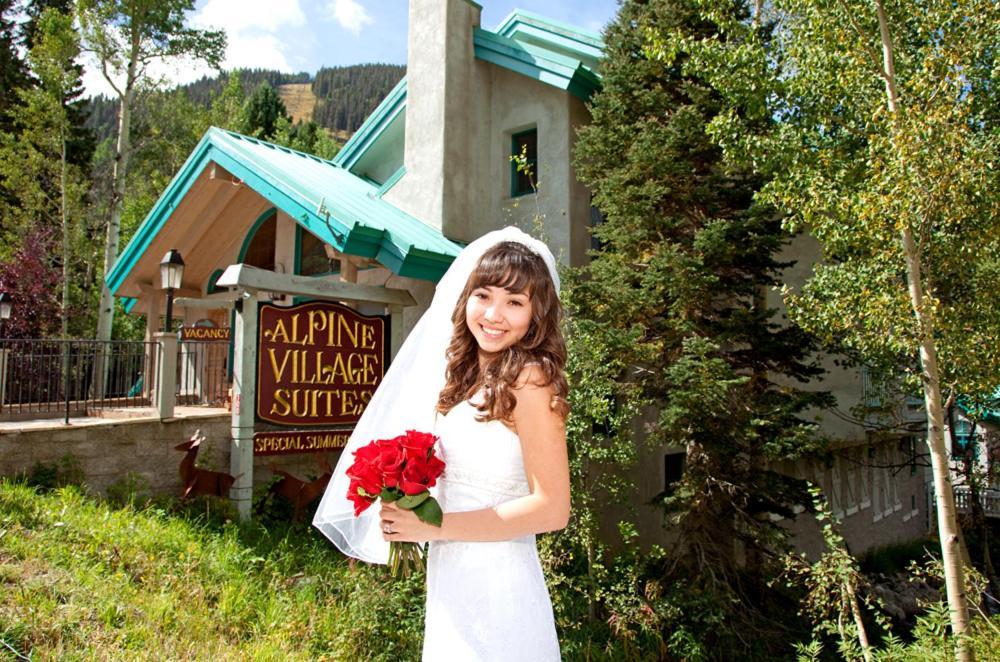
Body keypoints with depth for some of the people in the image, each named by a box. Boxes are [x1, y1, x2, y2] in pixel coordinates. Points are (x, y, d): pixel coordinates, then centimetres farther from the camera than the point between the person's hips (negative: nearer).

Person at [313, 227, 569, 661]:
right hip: (450, 584, 7)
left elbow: (551, 508, -20)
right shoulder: (464, 379, 6)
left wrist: (434, 527, -17)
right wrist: (407, 516, -3)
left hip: (496, 585, -7)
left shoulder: (529, 380, -17)